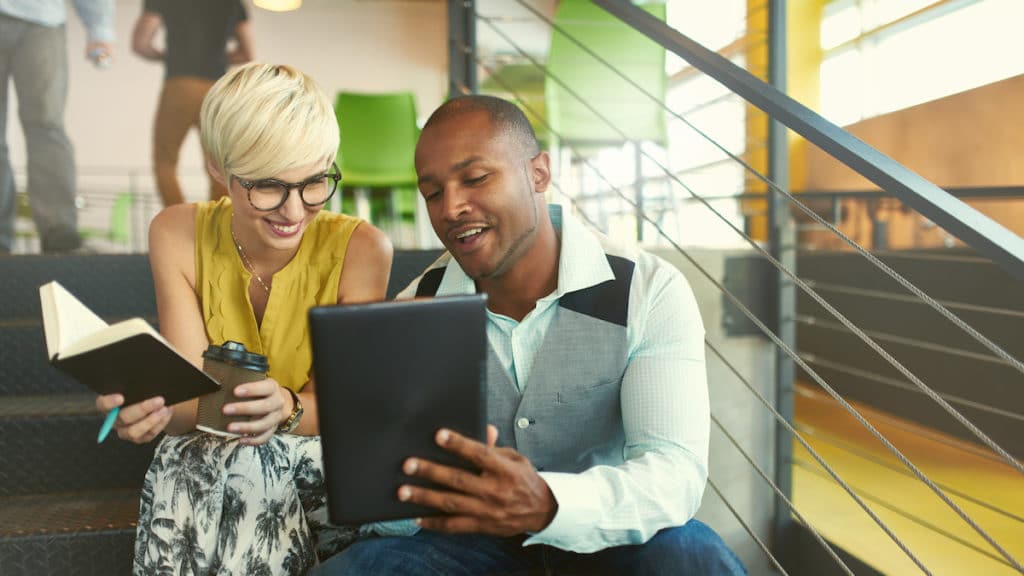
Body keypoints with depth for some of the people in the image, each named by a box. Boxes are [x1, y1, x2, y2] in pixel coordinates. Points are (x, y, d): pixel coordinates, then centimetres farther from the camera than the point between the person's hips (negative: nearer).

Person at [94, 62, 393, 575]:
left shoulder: (360, 248, -15)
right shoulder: (178, 235, -9)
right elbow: (189, 393, -14)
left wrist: (287, 410, -38)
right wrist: (153, 407, -39)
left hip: (320, 459, -1)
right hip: (208, 451, 2)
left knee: (255, 465, -34)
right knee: (180, 463, -33)